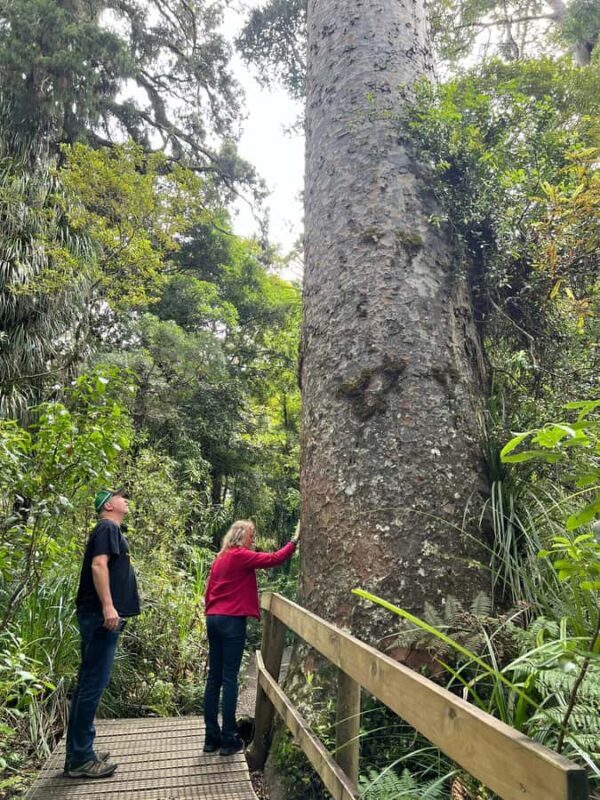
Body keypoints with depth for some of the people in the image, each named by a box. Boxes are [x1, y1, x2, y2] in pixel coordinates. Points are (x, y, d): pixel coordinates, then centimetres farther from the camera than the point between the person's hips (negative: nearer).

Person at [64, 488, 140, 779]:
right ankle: (80, 758, 2)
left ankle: (79, 752, 22)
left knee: (89, 683, 14)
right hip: (101, 616, -10)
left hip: (100, 616, 10)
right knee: (93, 684, -5)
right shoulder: (108, 528, -9)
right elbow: (98, 565, -21)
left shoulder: (111, 531, 21)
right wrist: (108, 606, -27)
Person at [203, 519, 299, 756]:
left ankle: (211, 737, 16)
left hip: (214, 619, 8)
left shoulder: (220, 558, 15)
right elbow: (274, 559, -14)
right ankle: (228, 739, 4)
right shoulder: (241, 556, -9)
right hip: (232, 621, -8)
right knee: (229, 678, -3)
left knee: (214, 677, 10)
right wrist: (295, 540, -6)